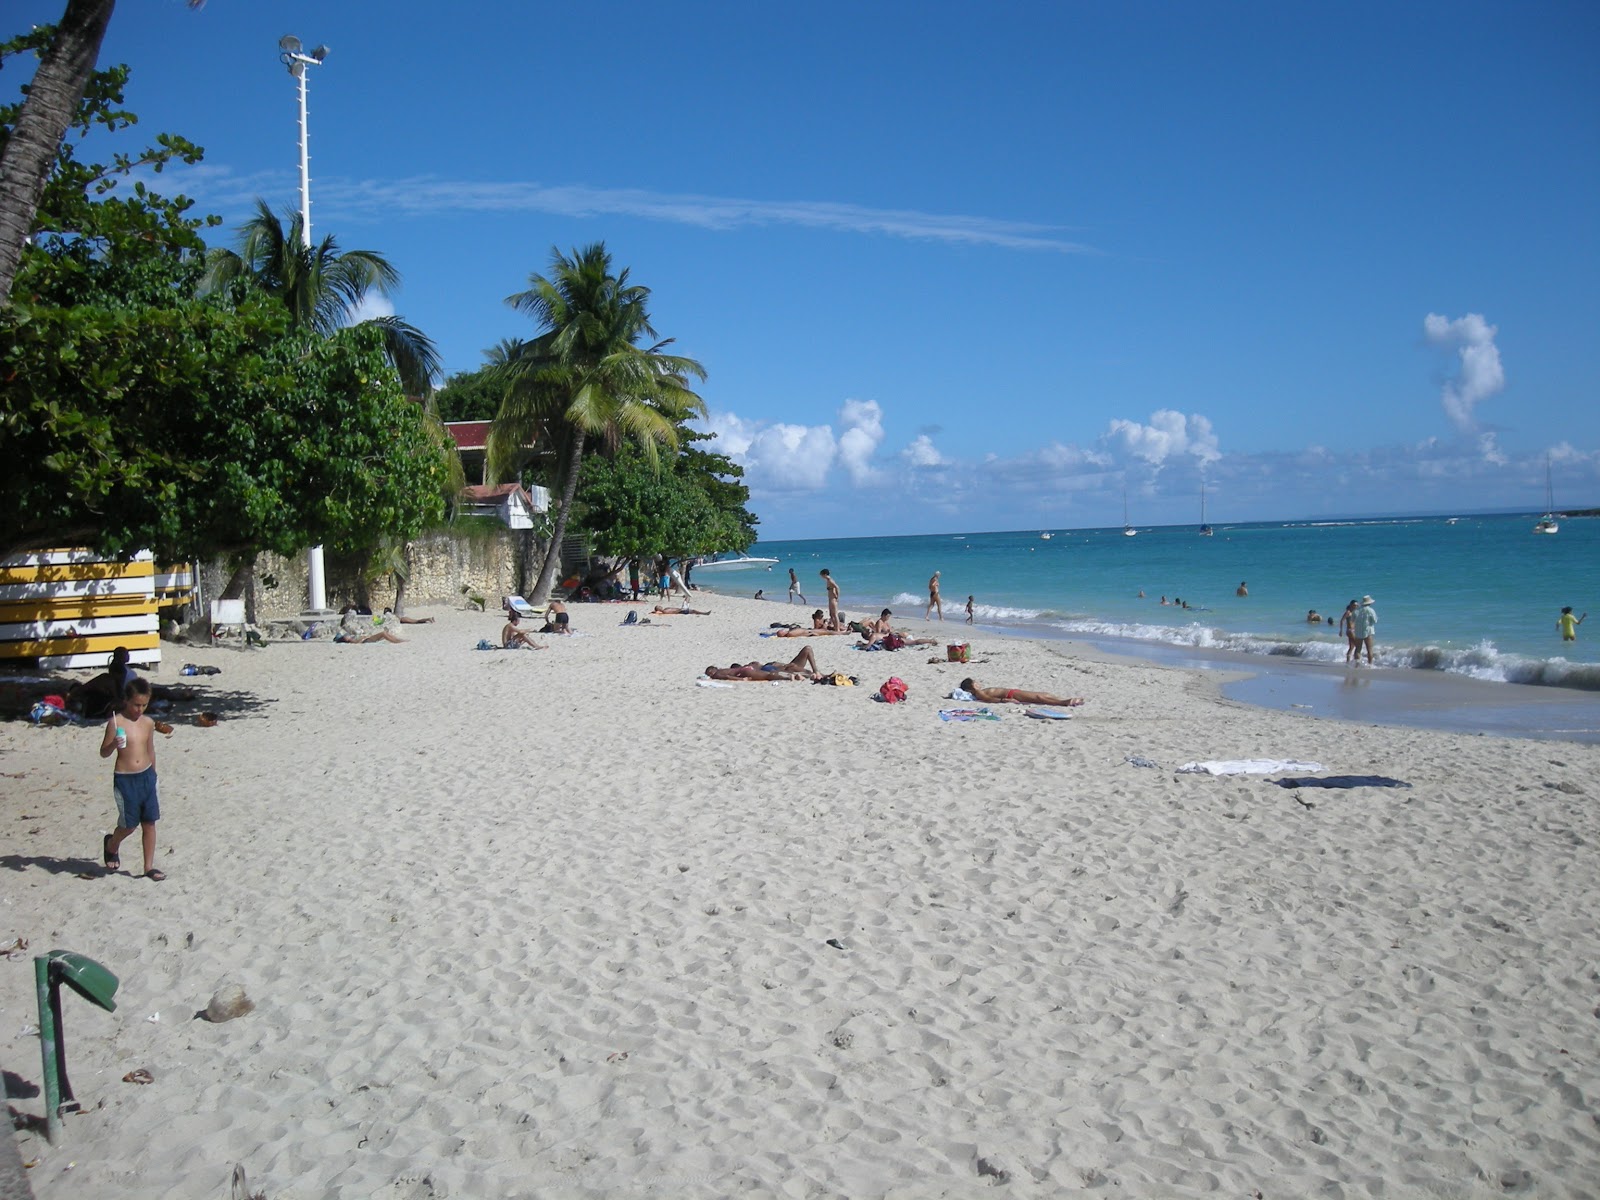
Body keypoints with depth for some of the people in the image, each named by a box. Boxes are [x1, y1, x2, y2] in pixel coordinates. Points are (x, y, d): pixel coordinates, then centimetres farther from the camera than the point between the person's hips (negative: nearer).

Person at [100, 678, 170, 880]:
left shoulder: (148, 723, 4)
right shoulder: (116, 722, -10)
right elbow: (103, 753, -7)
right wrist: (113, 745, -28)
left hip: (147, 776, 4)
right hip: (124, 779, -4)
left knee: (149, 823, 5)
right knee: (129, 824, 2)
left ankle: (149, 867, 13)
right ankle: (111, 845, 35)